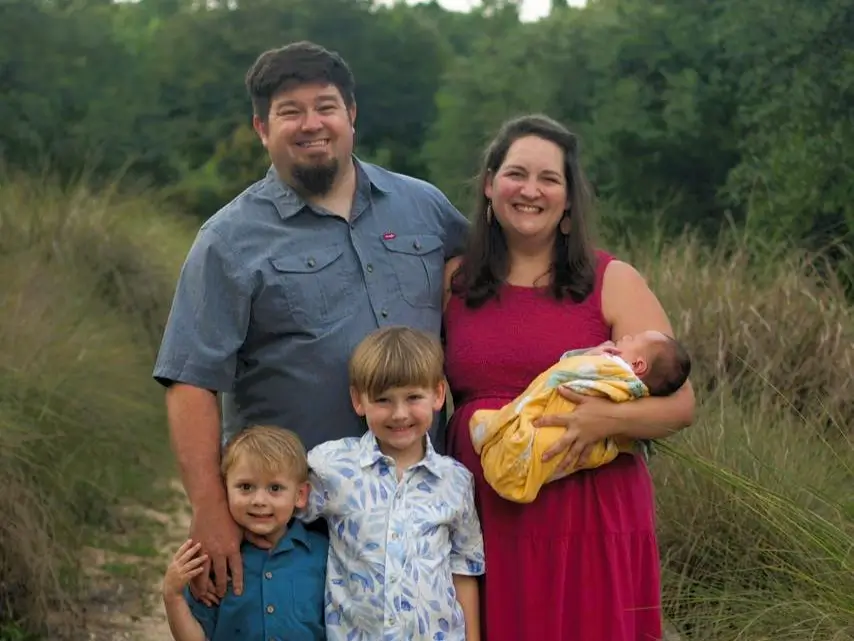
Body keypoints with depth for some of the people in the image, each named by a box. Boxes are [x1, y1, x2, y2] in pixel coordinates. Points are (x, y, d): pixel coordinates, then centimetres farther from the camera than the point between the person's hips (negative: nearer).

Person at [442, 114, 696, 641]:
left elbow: (679, 404, -4)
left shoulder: (613, 283, 0)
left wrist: (608, 418, -22)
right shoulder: (454, 284, 7)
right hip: (485, 522, 2)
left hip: (592, 523, -2)